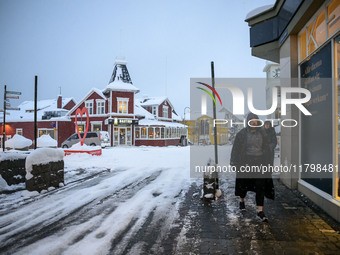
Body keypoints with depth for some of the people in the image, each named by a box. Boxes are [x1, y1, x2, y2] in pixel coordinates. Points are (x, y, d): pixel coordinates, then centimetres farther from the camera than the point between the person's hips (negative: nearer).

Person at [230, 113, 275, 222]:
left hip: (259, 161, 2)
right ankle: (242, 200, 40)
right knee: (244, 183, 10)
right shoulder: (242, 134, -3)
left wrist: (266, 161, 8)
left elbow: (266, 148, 14)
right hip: (246, 161, -2)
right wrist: (235, 163, -8)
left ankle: (260, 210, 1)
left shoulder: (262, 133, 7)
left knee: (261, 185, -3)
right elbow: (236, 148, -3)